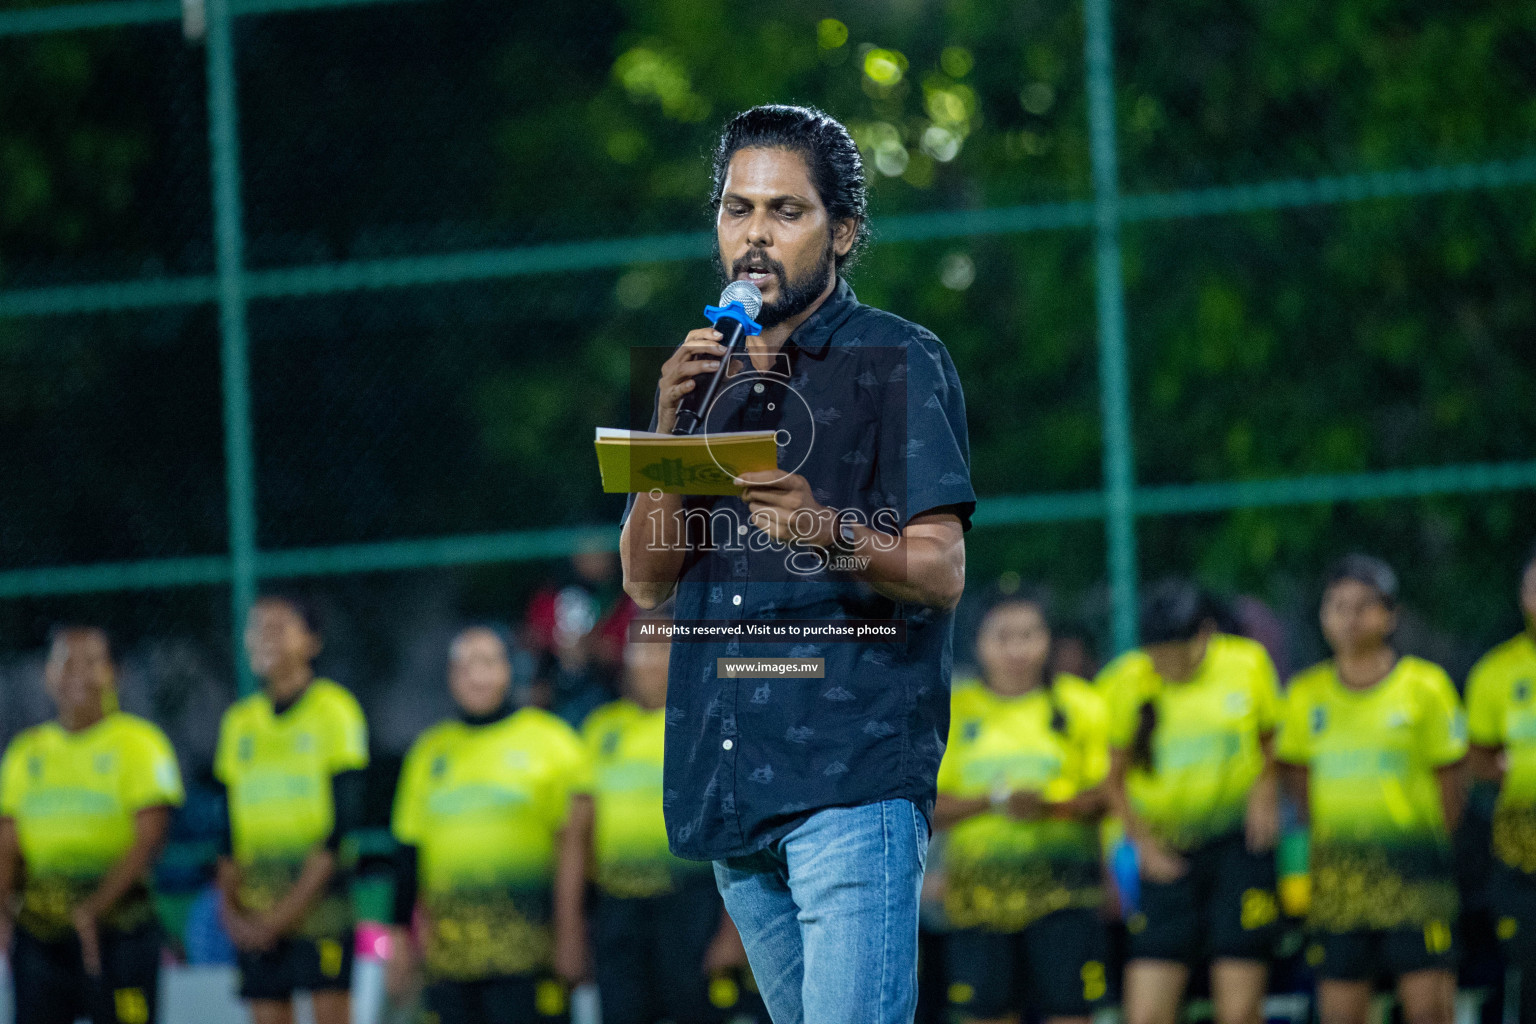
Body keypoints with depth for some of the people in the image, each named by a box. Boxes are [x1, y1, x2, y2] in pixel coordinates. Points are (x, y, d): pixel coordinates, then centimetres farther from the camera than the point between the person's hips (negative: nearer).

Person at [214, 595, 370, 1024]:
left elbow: (344, 825, -8)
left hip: (318, 904, -5)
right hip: (256, 921, 5)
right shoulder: (241, 721, 14)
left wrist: (291, 907, -14)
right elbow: (230, 827, 15)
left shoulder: (334, 711, -2)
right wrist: (229, 904, 0)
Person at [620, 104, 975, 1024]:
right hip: (731, 786, 7)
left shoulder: (897, 363, 1)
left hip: (857, 769, -7)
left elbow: (941, 573, -9)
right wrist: (672, 431, -6)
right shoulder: (713, 379, 19)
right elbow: (647, 581, 10)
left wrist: (828, 533, -29)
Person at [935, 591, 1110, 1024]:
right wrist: (993, 801, -13)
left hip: (1061, 886, -1)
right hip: (979, 887, 1)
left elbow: (1108, 793, 2)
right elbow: (928, 806, 5)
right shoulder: (955, 712, 9)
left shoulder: (1081, 704, 7)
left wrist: (1049, 807, -16)